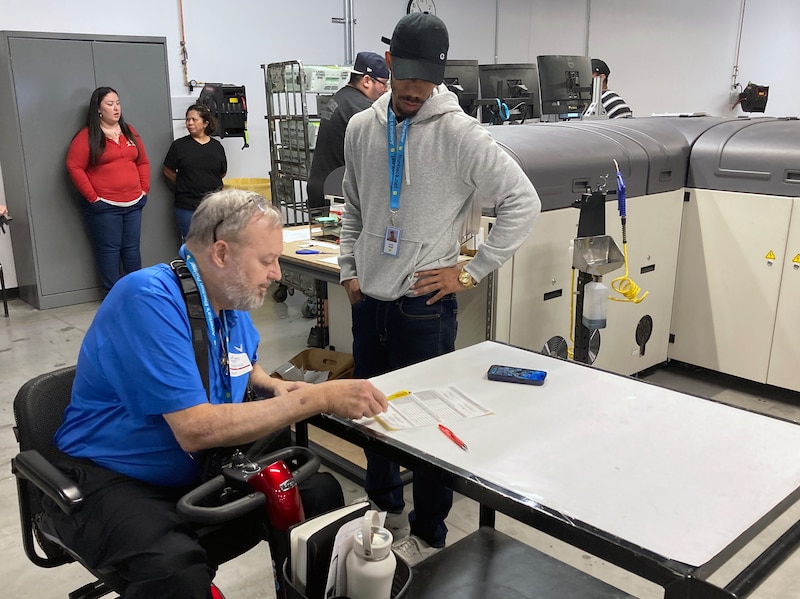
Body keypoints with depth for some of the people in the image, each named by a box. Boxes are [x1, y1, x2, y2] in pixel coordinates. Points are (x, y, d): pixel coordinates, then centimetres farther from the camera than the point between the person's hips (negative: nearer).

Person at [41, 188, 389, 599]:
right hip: (113, 481, -7)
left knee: (321, 494, -5)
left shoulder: (232, 300, 2)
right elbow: (195, 429, -31)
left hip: (201, 470, 8)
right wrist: (318, 398, -29)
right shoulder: (150, 299, -24)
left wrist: (274, 387, 0)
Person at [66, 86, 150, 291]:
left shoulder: (129, 132, 13)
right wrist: (92, 197, -12)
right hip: (104, 206, -5)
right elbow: (74, 167, -9)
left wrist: (144, 189, 8)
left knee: (132, 249, 10)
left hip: (133, 203, 5)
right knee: (109, 250, 0)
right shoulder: (87, 136, -5)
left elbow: (143, 162, 18)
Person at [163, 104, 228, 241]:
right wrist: (185, 186, 5)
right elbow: (168, 172, 6)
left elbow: (222, 173, 17)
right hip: (187, 206, -2)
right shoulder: (179, 145, 1)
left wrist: (208, 184, 11)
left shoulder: (216, 146, 6)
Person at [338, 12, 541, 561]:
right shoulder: (361, 128, 4)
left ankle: (429, 535, 24)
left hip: (424, 305, -5)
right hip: (369, 301, 6)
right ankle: (383, 506, 42)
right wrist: (349, 269, 9)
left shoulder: (459, 133, -13)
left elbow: (524, 202, -13)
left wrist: (470, 272, -13)